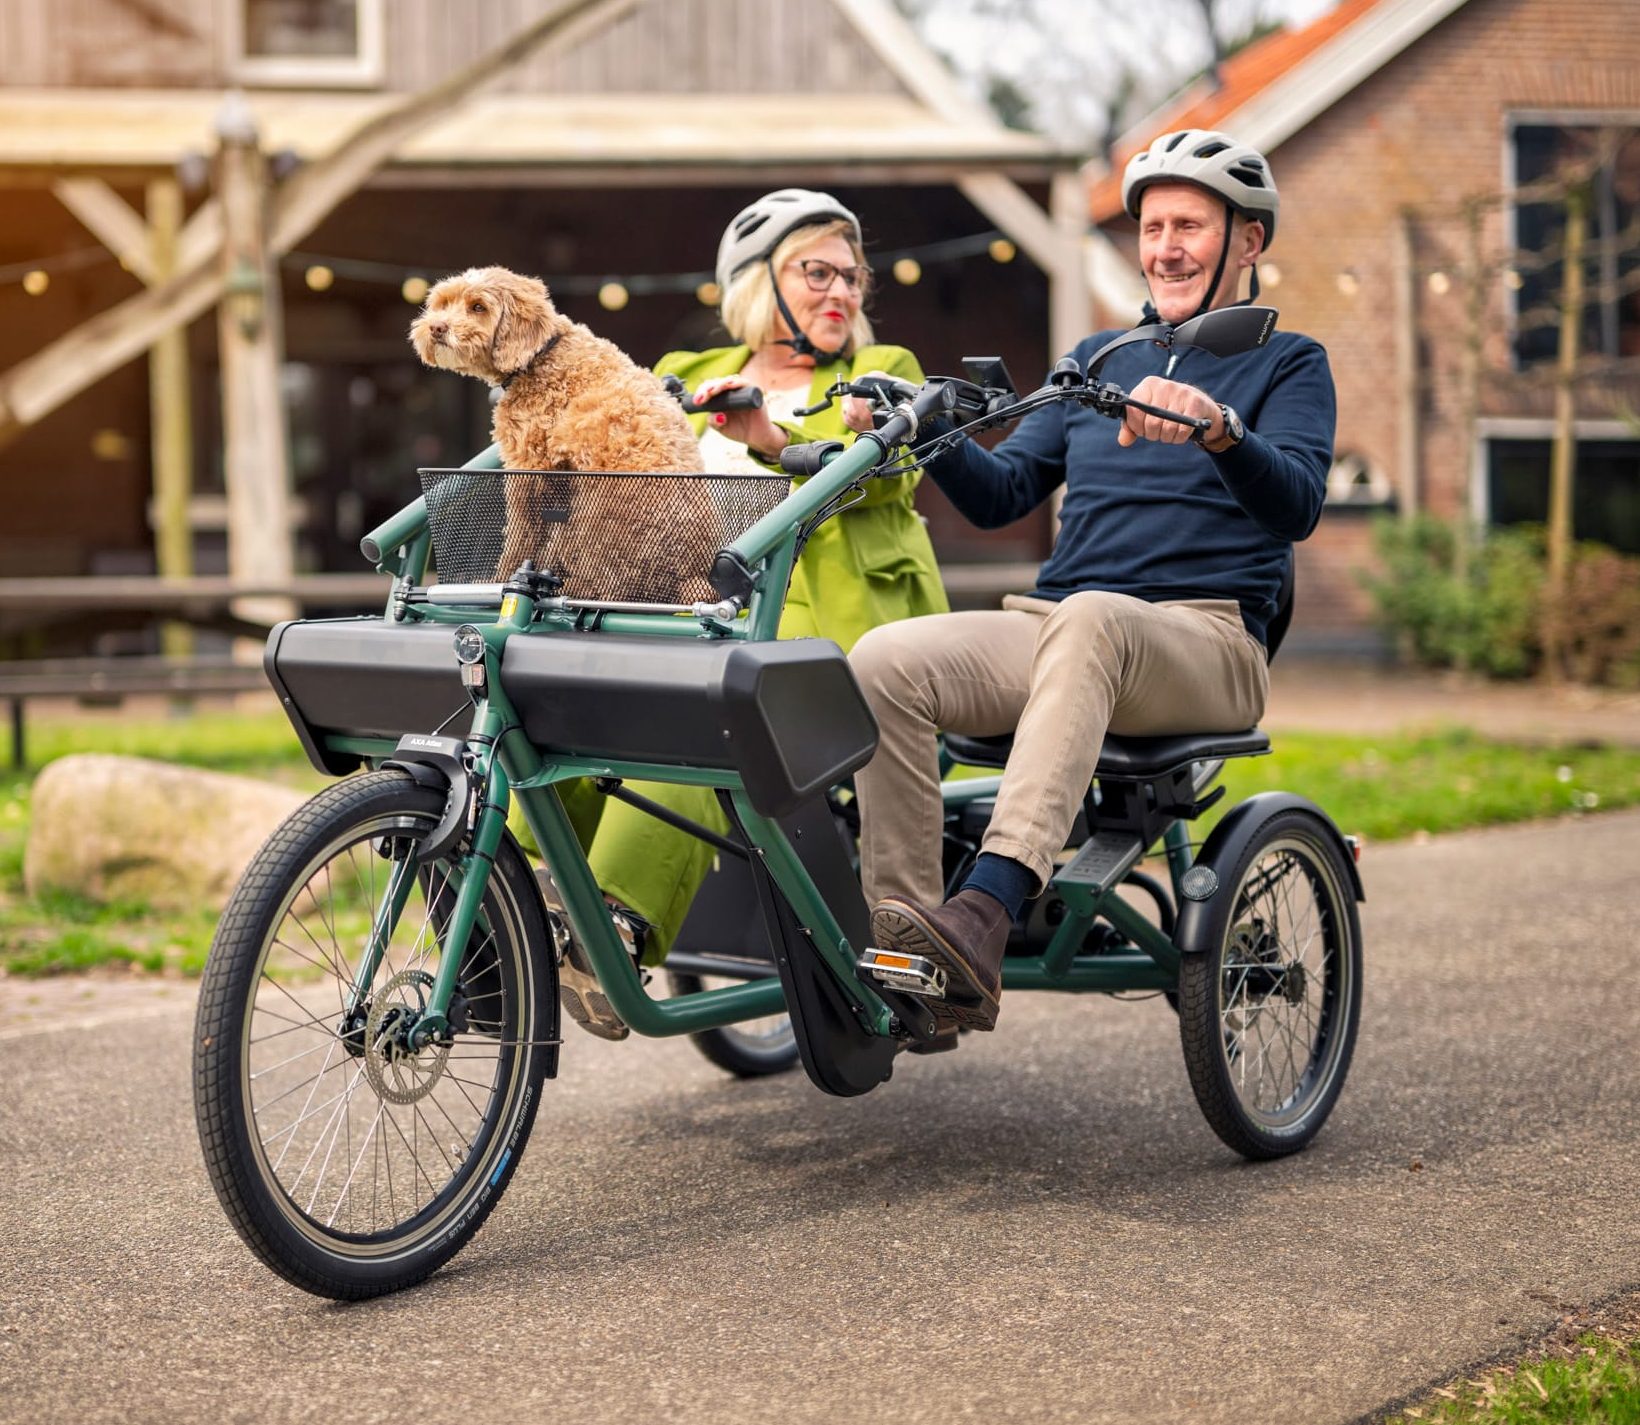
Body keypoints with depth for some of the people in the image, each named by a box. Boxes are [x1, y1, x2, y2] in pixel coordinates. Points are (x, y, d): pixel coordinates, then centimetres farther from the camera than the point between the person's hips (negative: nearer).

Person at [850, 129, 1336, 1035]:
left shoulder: (1286, 363, 11)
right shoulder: (1096, 359, 25)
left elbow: (1297, 503, -9)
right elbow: (1000, 494, 17)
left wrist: (1219, 429, -30)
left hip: (1205, 644, -4)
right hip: (1049, 627, 5)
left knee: (1092, 619, -41)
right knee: (882, 660, -25)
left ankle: (989, 910, -54)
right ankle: (902, 946, -27)